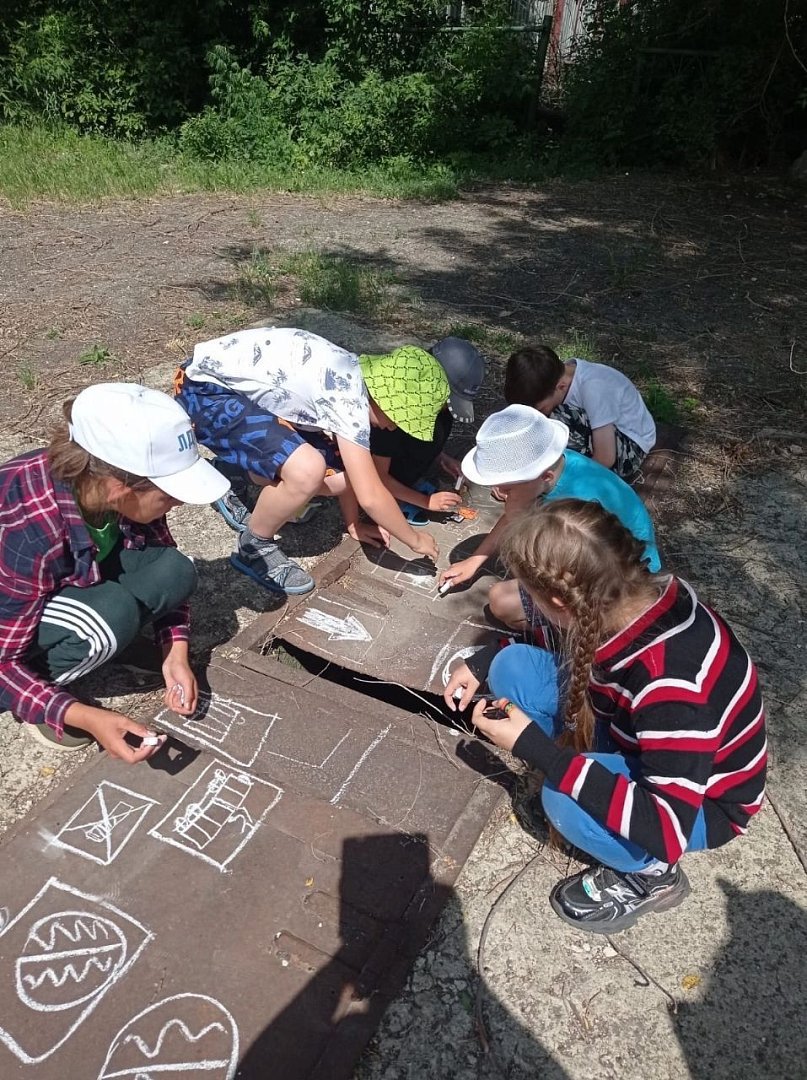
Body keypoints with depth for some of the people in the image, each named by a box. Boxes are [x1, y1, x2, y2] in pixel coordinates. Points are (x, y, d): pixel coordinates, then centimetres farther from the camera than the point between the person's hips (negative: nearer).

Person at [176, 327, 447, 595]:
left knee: (337, 477, -1)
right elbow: (370, 495, -25)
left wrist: (353, 523, 20)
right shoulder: (349, 395, -26)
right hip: (205, 390, -9)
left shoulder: (352, 378, 2)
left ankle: (237, 461, 23)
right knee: (308, 470, -30)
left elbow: (348, 471, 13)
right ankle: (253, 548, -3)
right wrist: (415, 540, -11)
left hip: (244, 391, 9)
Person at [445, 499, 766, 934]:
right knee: (513, 667, -11)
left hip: (703, 802, -6)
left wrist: (532, 745, -39)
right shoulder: (621, 598, -19)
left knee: (565, 803, -35)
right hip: (636, 738, 6)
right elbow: (573, 648, 5)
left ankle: (652, 874, -3)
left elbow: (668, 828, -39)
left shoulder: (673, 681, -40)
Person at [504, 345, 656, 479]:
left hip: (631, 449, -8)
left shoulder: (593, 387, -33)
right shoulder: (560, 374, -12)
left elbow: (606, 458, -32)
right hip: (598, 436, 8)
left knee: (559, 420, -31)